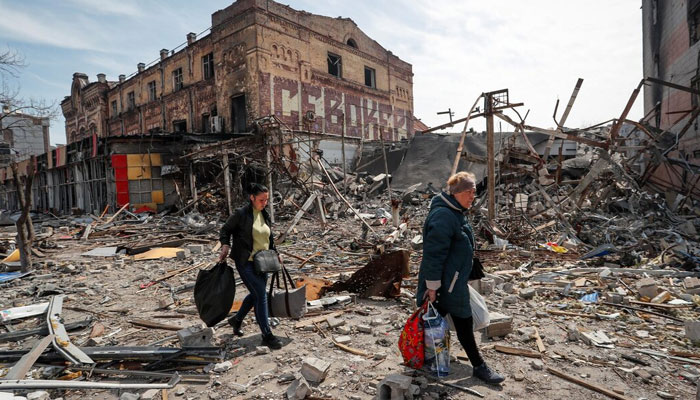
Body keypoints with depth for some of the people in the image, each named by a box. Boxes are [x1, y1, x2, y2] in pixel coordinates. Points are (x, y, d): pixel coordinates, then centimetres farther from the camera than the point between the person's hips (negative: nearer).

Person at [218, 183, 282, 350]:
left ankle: (236, 320, 41)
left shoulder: (265, 215, 7)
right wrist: (225, 246, -16)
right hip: (245, 262, -7)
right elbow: (225, 230, -1)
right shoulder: (241, 214, -12)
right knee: (261, 295, -9)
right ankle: (267, 336, 2)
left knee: (256, 293, 17)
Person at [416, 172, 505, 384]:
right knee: (463, 322, 4)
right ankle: (479, 366, 21)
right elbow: (434, 253, -25)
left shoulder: (455, 212, 9)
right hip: (447, 283, -10)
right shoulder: (443, 216, -25)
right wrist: (432, 285, -21)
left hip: (454, 281, 10)